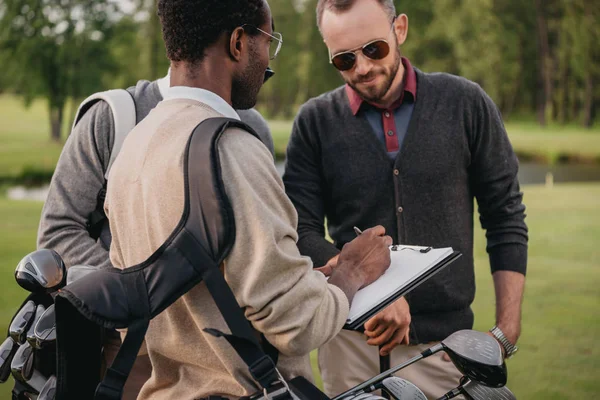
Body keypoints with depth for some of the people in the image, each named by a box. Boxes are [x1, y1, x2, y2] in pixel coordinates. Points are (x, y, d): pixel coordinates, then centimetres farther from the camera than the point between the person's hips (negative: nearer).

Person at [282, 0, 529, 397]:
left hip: (443, 339, 0)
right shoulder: (315, 121, -1)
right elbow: (302, 232, -6)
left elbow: (505, 220, 4)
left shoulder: (466, 104, -1)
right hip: (351, 339, 0)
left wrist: (507, 328, 0)